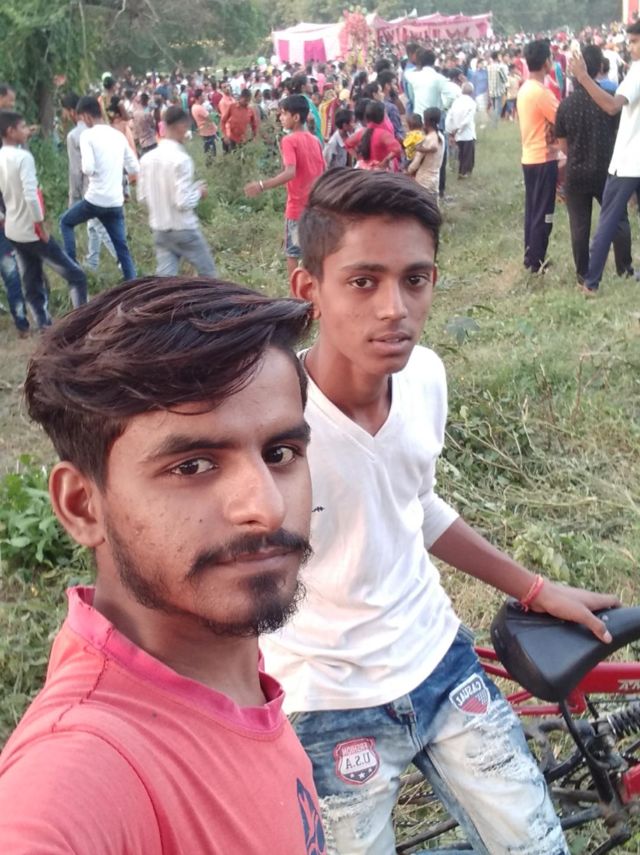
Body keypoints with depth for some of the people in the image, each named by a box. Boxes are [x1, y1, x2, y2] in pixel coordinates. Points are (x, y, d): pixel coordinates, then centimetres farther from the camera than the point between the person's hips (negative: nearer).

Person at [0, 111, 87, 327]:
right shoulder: (23, 157, -19)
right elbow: (30, 195, -28)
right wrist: (42, 226, -18)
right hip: (32, 232, -8)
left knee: (33, 285, 14)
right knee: (75, 275, 1)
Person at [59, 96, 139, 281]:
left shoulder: (88, 135, -8)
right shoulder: (119, 135, 9)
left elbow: (88, 168, -19)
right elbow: (134, 169, 12)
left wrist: (85, 169, 3)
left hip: (95, 199, -4)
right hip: (116, 201, 4)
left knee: (65, 222, 22)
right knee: (122, 248, 10)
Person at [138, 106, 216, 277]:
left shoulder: (147, 158, 1)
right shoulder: (181, 159, -19)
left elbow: (142, 197, 8)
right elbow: (183, 202, -23)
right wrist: (198, 192, -4)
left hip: (159, 229, 6)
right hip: (184, 229, -6)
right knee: (207, 272, 15)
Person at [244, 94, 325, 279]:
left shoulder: (289, 141, -14)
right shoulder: (314, 140, 8)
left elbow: (290, 173, -28)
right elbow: (323, 173, 12)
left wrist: (262, 185, -29)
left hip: (298, 207, -6)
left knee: (292, 254, 5)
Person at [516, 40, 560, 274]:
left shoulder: (524, 89, 9)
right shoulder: (541, 92, -20)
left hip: (530, 157, 9)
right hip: (544, 159, -9)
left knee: (532, 210, 15)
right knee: (543, 213, -1)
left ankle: (530, 258, 22)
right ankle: (537, 262, 5)